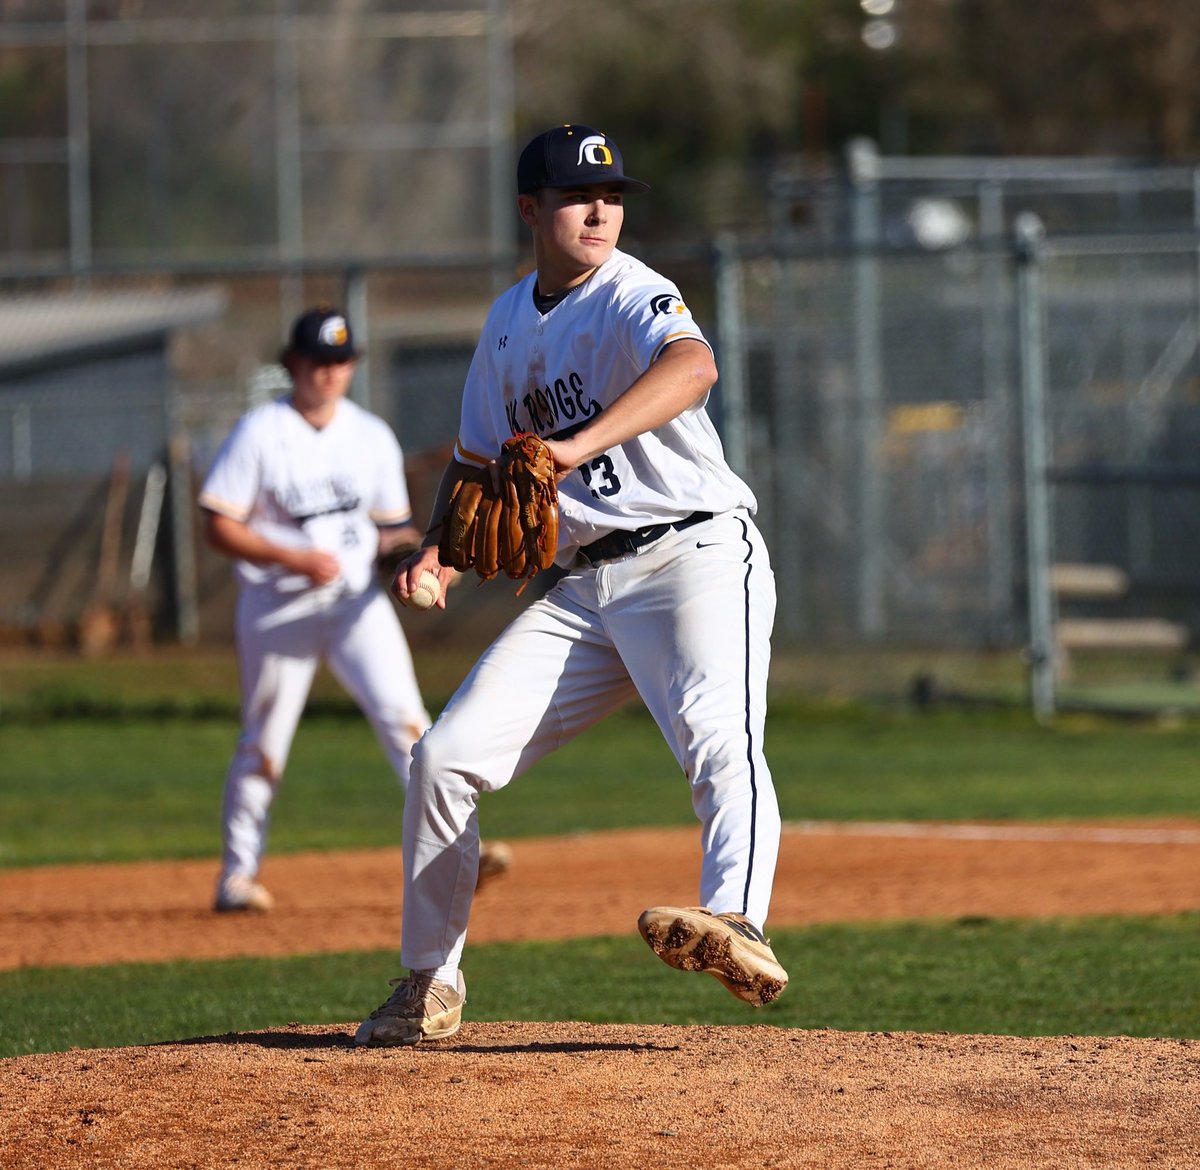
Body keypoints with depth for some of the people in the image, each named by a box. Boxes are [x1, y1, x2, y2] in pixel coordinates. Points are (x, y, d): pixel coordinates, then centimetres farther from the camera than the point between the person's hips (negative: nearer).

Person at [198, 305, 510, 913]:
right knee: (262, 745, 5)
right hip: (278, 606, -2)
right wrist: (295, 558, -19)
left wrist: (409, 548, -7)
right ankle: (237, 874, 19)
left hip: (357, 600, 2)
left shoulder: (373, 436, 9)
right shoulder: (259, 432, -4)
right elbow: (220, 527, -7)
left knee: (404, 719, -14)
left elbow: (392, 524, 16)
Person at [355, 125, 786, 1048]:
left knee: (719, 741, -32)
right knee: (446, 755, 1)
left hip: (695, 560, -7)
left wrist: (577, 445, -46)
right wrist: (439, 548, 4)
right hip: (584, 587, 7)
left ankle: (736, 927, -54)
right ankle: (430, 987, 13)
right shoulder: (509, 322, 14)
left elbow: (693, 366, -33)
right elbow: (481, 456, 25)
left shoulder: (633, 297, -10)